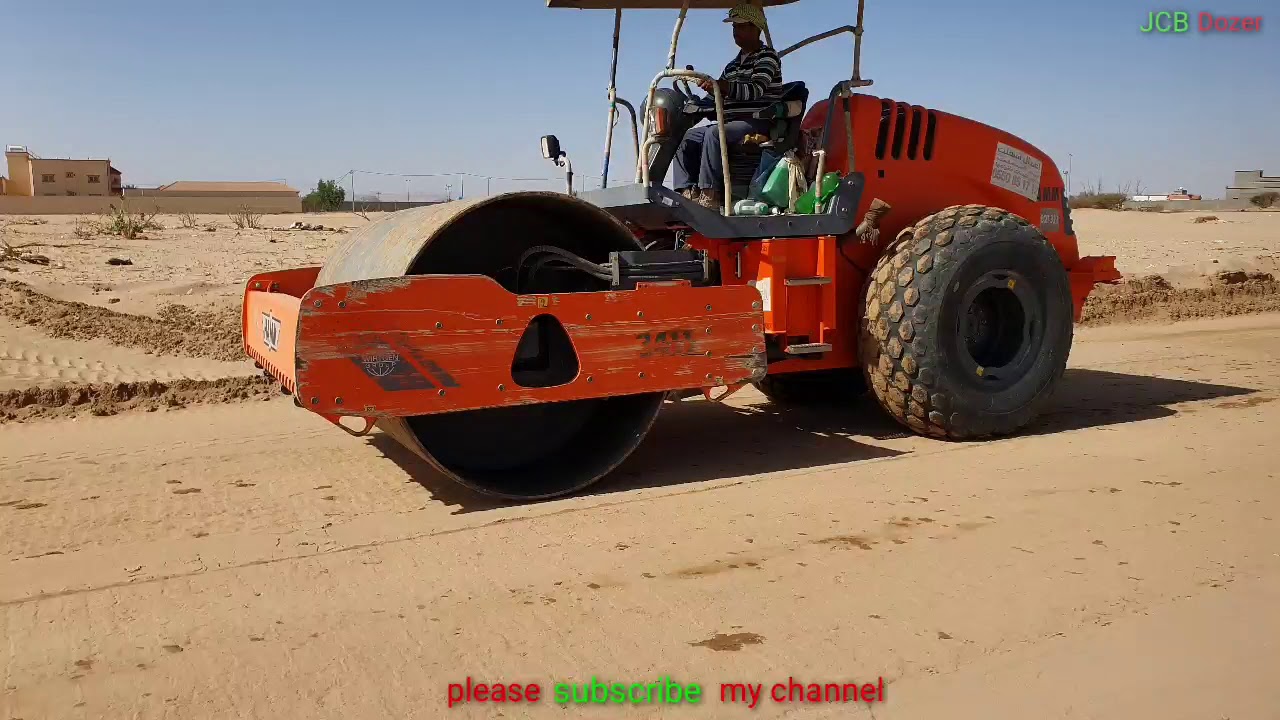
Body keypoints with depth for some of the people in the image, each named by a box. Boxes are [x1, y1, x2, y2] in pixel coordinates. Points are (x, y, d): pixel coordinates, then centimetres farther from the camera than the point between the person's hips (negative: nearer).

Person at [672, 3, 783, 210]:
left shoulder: (767, 57, -3)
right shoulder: (733, 65, 23)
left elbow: (756, 90, -21)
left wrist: (721, 85, -33)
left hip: (759, 122, -8)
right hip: (731, 123, 9)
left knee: (714, 133, -33)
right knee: (686, 138, -5)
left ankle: (710, 194, -34)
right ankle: (687, 192, -18)